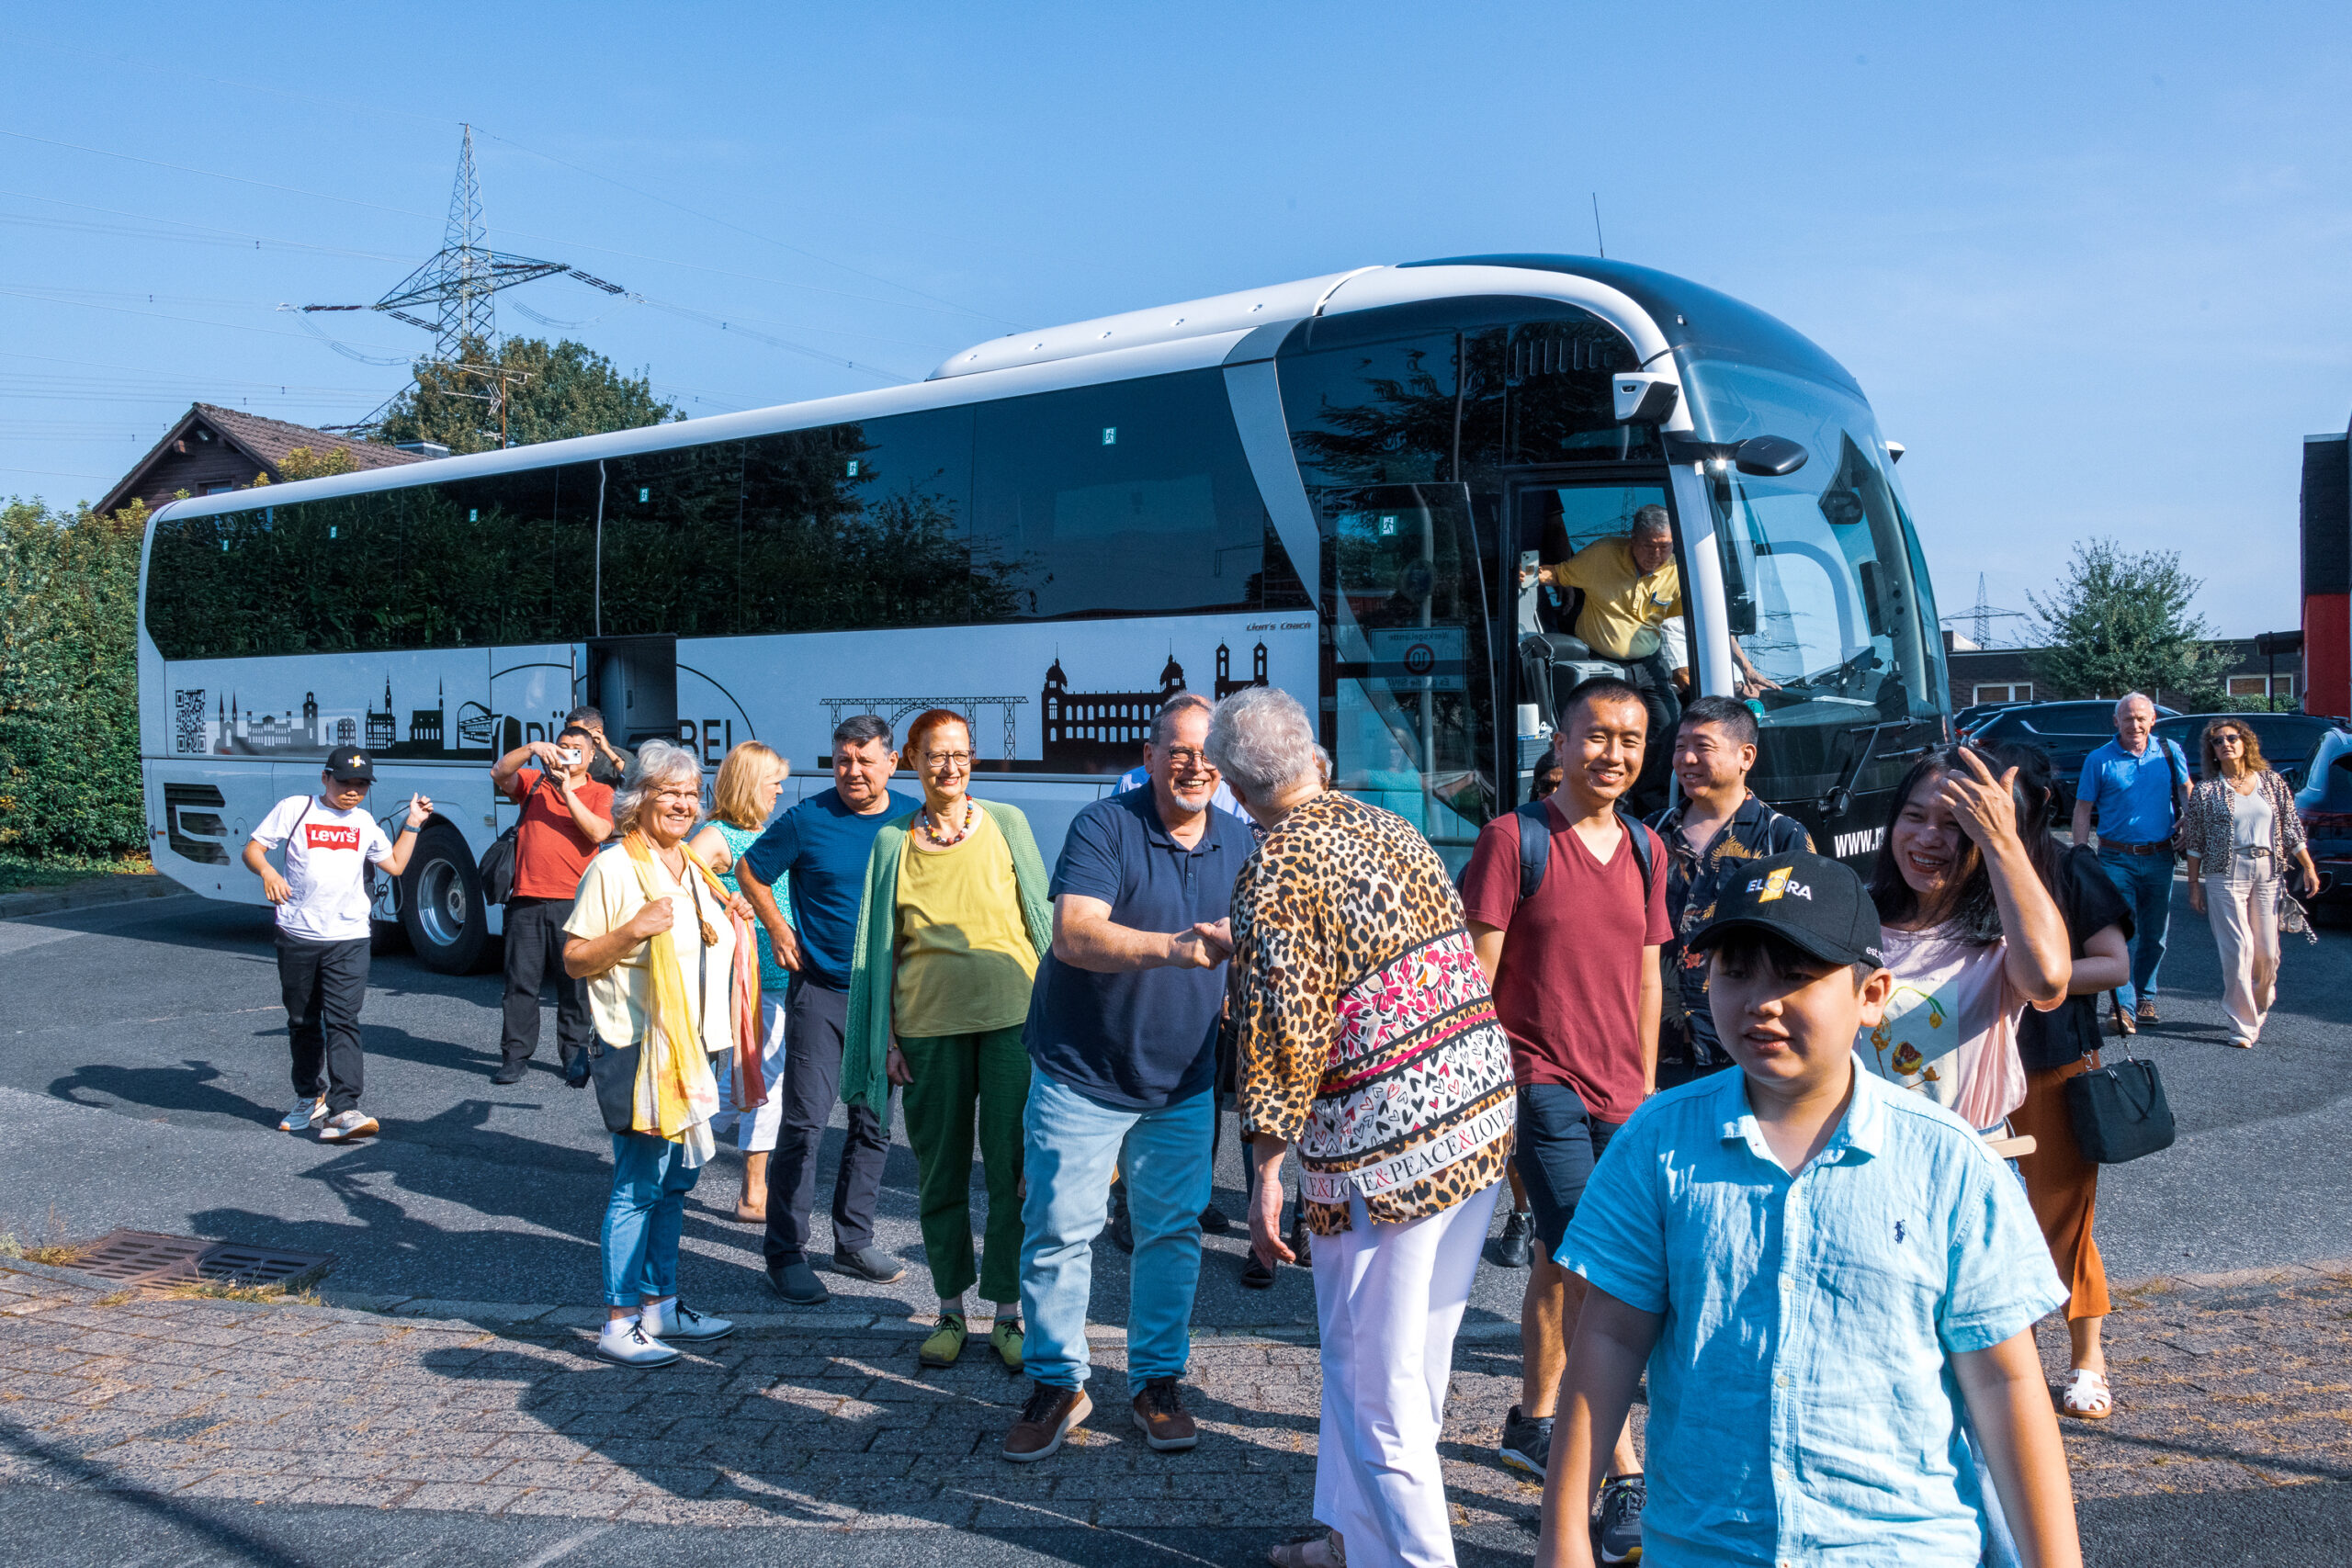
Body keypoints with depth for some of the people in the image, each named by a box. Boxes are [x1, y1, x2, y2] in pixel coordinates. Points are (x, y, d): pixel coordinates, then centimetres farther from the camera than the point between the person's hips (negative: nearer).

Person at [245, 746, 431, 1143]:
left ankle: (342, 1110, -20)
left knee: (343, 1020, -12)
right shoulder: (294, 809, 2)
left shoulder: (364, 822, 13)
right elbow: (252, 848, -1)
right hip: (297, 936, 0)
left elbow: (394, 865, 20)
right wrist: (267, 872, -21)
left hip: (349, 938, 0)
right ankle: (309, 1098, 29)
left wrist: (413, 823, 16)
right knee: (302, 1022, 12)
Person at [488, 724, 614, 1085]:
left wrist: (567, 792, -12)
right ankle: (515, 1055, 10)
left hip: (574, 900, -1)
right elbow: (498, 773, -1)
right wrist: (532, 748, -13)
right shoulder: (534, 782, 15)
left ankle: (574, 1054, 13)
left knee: (575, 981, 3)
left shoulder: (600, 793, 9)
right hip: (527, 898, 1)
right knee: (521, 981, 3)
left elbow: (599, 832, -8)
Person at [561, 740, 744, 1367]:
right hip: (637, 1049, -8)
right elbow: (574, 960, -11)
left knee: (677, 1178, 14)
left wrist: (733, 924, 11)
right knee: (638, 1184, -5)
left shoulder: (693, 867, 15)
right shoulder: (614, 868, -10)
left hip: (690, 1045, 8)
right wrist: (633, 930, -23)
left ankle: (660, 1304, 25)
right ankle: (619, 1323, 4)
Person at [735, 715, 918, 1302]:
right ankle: (785, 1252, 4)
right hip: (820, 991, -4)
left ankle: (854, 1241, 23)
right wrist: (778, 930, -2)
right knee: (804, 1122, -6)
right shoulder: (806, 821, -8)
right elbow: (751, 870, 6)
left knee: (873, 1123, 11)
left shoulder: (912, 820, 2)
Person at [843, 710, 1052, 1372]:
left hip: (1012, 1014, -1)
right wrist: (884, 1037, 4)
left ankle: (1008, 1314, 13)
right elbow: (880, 944, 10)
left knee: (1013, 1168, 1)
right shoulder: (893, 841, 7)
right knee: (940, 1171, 8)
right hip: (929, 1022, 1)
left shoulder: (1006, 823, 5)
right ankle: (950, 1311, 22)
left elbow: (1041, 917, 8)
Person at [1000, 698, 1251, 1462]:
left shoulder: (1238, 842, 2)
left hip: (1183, 1081, 5)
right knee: (1059, 1230, 1)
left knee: (1172, 1232, 10)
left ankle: (1157, 1382, 25)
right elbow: (1074, 935, -30)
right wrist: (1176, 947, -41)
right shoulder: (1105, 826, -16)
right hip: (1082, 1075, -4)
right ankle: (1057, 1385, 18)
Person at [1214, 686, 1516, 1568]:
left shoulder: (1277, 871, -13)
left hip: (1386, 1142, -8)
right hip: (1483, 1104, 8)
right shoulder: (1394, 831, 10)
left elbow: (1281, 1030, -17)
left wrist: (1266, 1174, -11)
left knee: (1373, 1372, 6)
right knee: (1415, 1352, 18)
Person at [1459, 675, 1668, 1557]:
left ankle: (1532, 1421, 36)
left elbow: (1645, 975, 16)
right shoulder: (1513, 839, -9)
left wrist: (1647, 1086, 17)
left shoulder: (1644, 849, 9)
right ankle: (1626, 1481, -5)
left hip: (1617, 1095, 6)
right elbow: (1474, 975, -8)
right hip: (1540, 1082, -6)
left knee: (1559, 1265, 19)